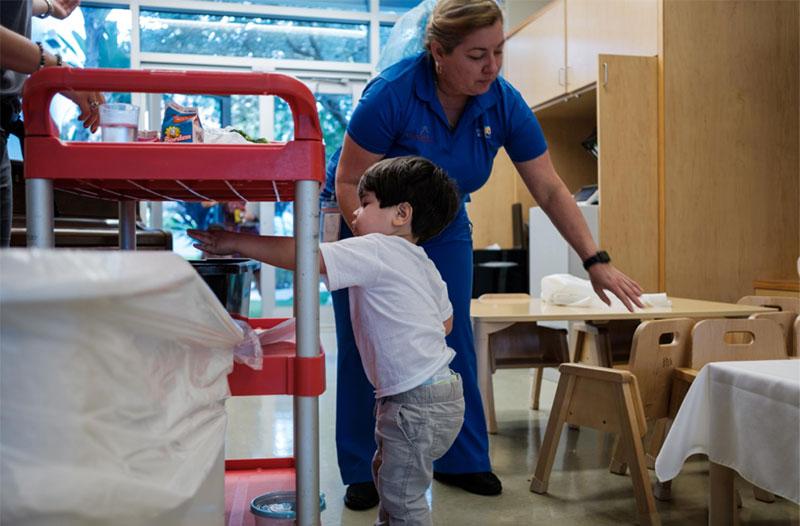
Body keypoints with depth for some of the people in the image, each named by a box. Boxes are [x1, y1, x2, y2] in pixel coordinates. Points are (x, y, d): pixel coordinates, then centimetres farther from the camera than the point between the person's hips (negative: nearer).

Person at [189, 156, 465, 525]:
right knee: (386, 474, 28)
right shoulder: (422, 263, 10)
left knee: (402, 496, 5)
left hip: (418, 405, -10)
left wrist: (234, 242, -19)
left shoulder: (376, 251, -19)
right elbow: (445, 321, 20)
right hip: (438, 390, 10)